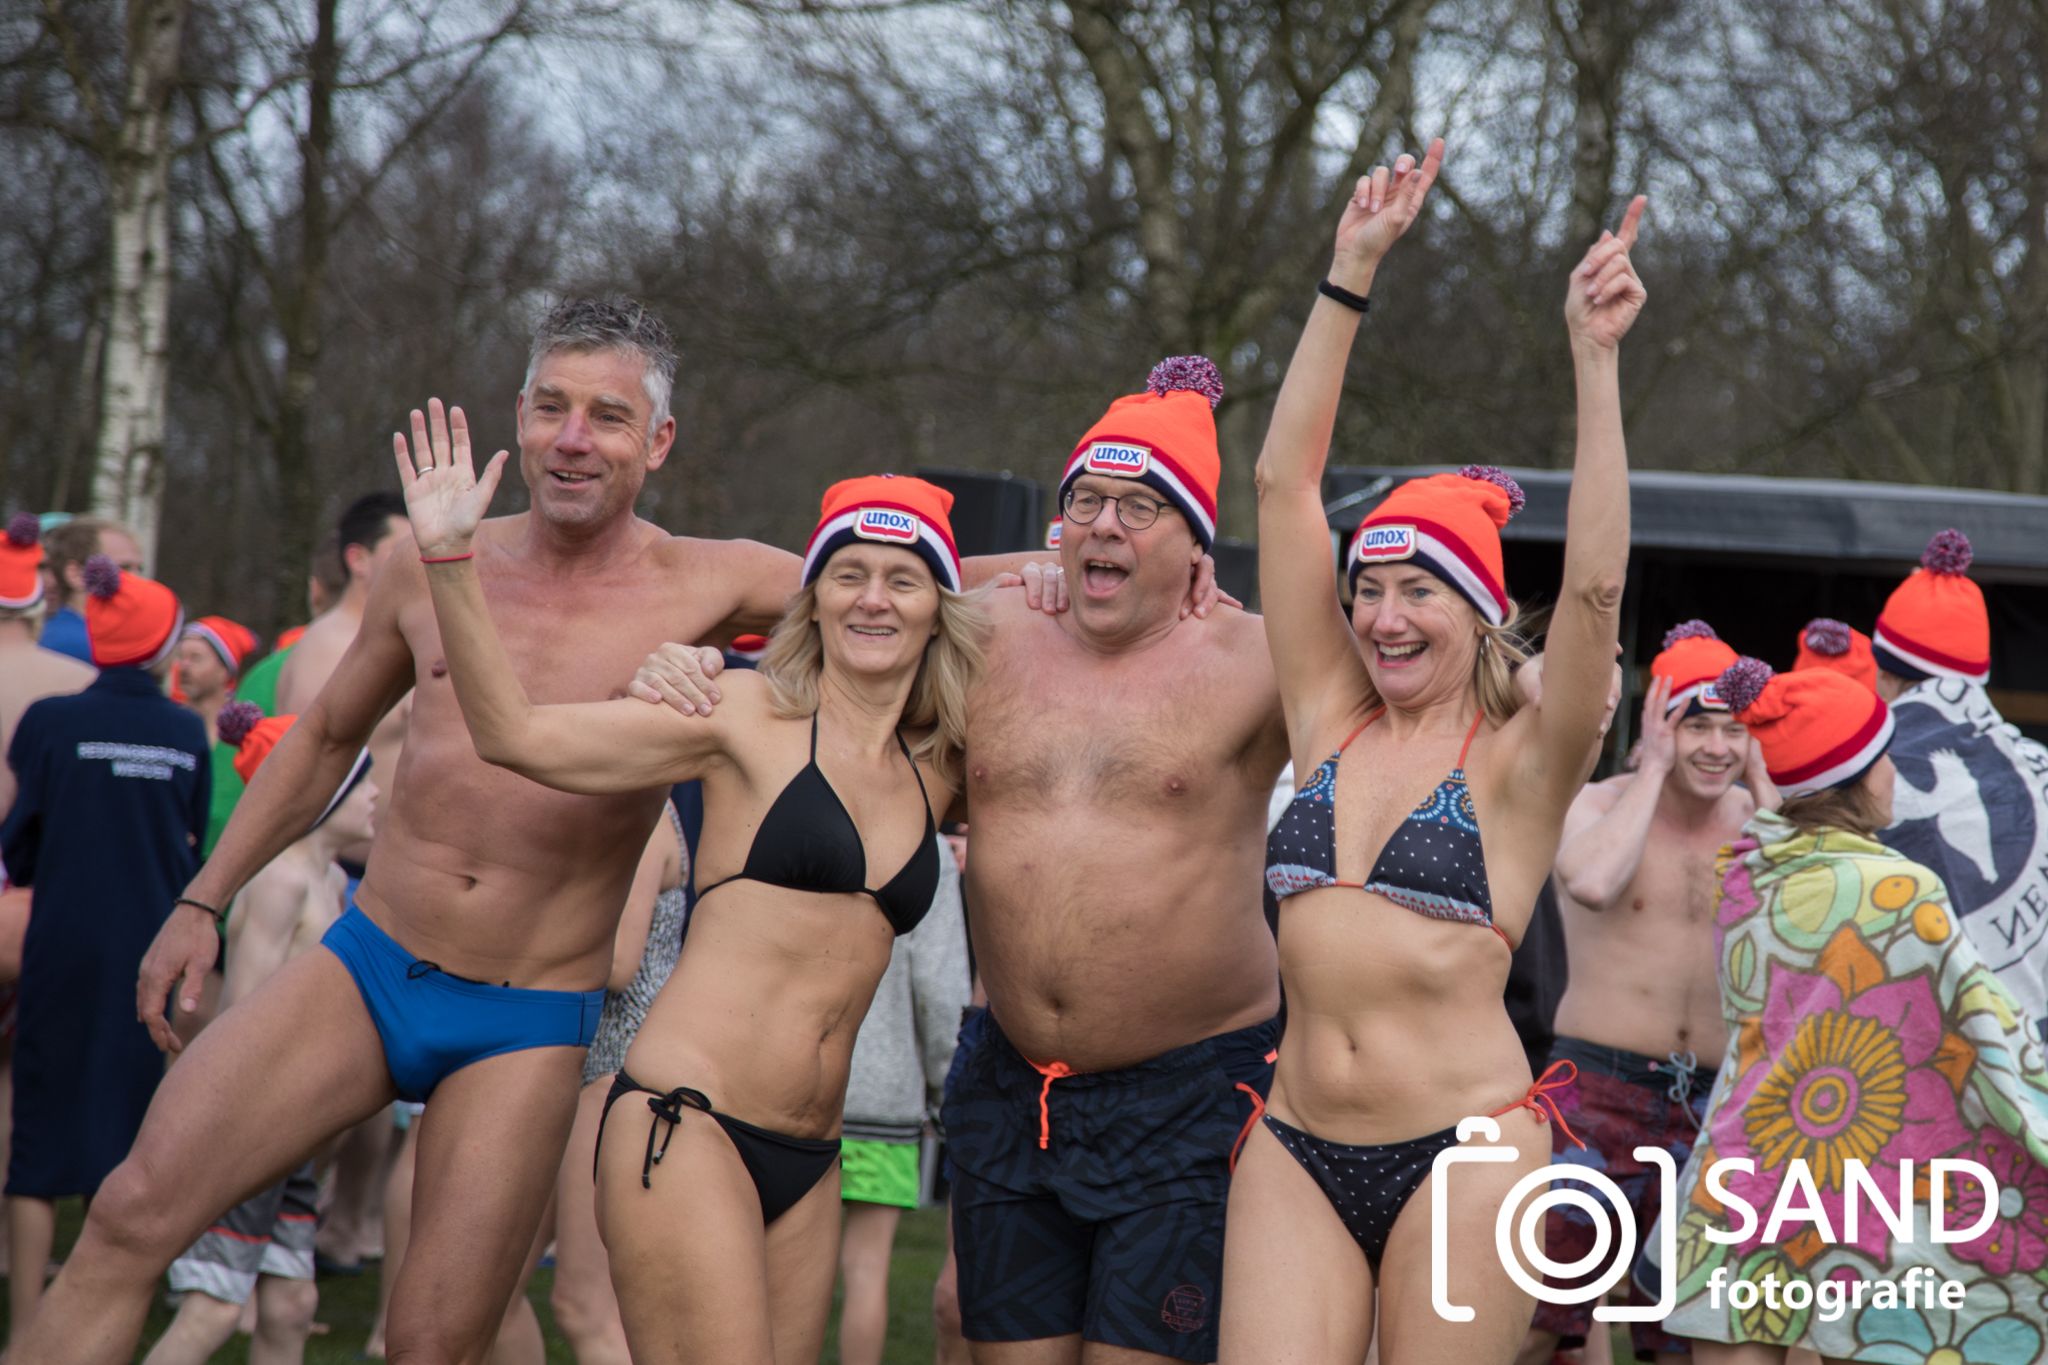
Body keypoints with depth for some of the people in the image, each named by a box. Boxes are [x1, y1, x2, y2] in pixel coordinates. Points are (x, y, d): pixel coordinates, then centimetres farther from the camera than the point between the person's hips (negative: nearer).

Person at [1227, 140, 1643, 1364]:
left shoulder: (1518, 766, 1)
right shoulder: (1332, 726, 11)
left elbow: (1596, 587, -15)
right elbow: (1285, 482, 8)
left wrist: (1596, 359, -19)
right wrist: (1351, 274, 5)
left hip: (1463, 1155, -3)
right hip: (1298, 1151, 3)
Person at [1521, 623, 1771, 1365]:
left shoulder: (1753, 821, 8)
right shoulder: (1599, 804, -2)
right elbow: (1593, 881, -26)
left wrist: (1762, 783, -6)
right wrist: (1653, 769, -14)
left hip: (1707, 1108, 4)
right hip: (1599, 1088, -4)